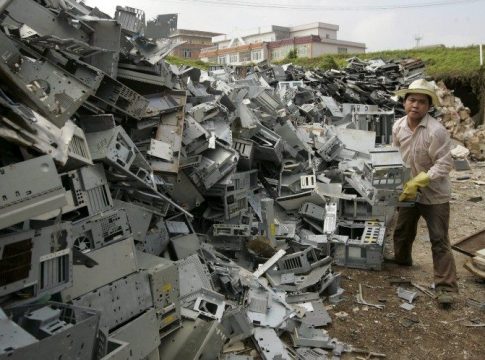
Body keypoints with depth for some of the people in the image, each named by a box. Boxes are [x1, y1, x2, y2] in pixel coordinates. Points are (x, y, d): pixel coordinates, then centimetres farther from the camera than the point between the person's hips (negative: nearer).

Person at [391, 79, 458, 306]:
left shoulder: (437, 131, -24)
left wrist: (418, 181, -28)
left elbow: (444, 164, -23)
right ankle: (401, 262, 48)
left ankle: (446, 286, 6)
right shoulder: (398, 126, -5)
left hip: (434, 194, -6)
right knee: (402, 231, 22)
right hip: (410, 190, 6)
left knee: (439, 240, -2)